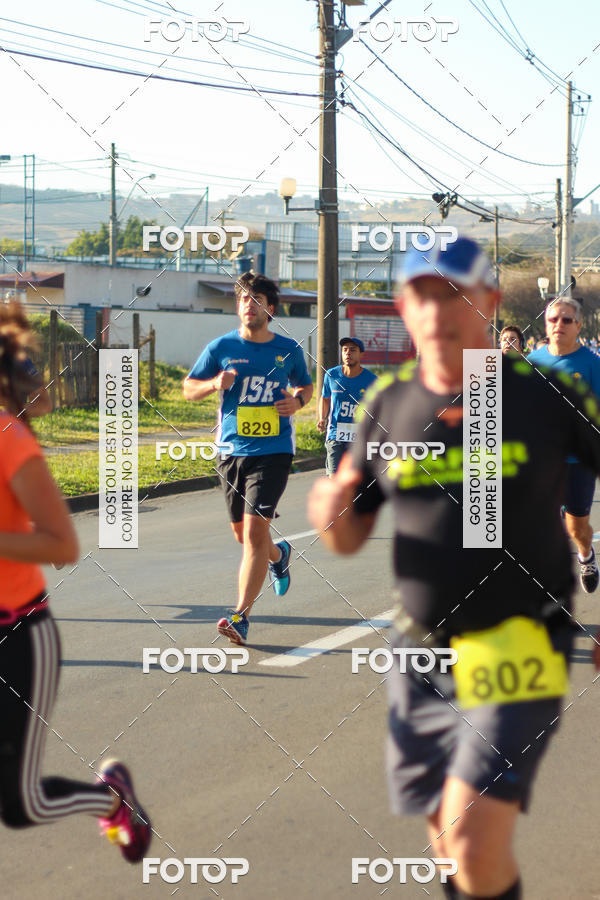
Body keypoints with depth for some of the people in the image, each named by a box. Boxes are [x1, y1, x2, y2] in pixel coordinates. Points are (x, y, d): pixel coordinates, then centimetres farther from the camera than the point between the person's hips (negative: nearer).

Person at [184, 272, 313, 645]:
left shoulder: (289, 349, 3)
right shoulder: (221, 347, 2)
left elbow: (306, 385, 20)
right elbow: (189, 389, 10)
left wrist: (298, 401, -3)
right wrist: (215, 383, -11)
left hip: (273, 451, -3)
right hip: (232, 450, 3)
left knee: (255, 530, -15)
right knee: (243, 532, 13)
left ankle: (241, 617, -14)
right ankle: (278, 554, 48)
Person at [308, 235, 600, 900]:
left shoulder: (546, 392, -8)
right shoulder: (387, 404, 2)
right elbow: (349, 538, 8)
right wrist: (329, 513, -15)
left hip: (517, 649, -4)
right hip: (422, 649, 4)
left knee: (475, 838, -17)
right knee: (446, 835, 13)